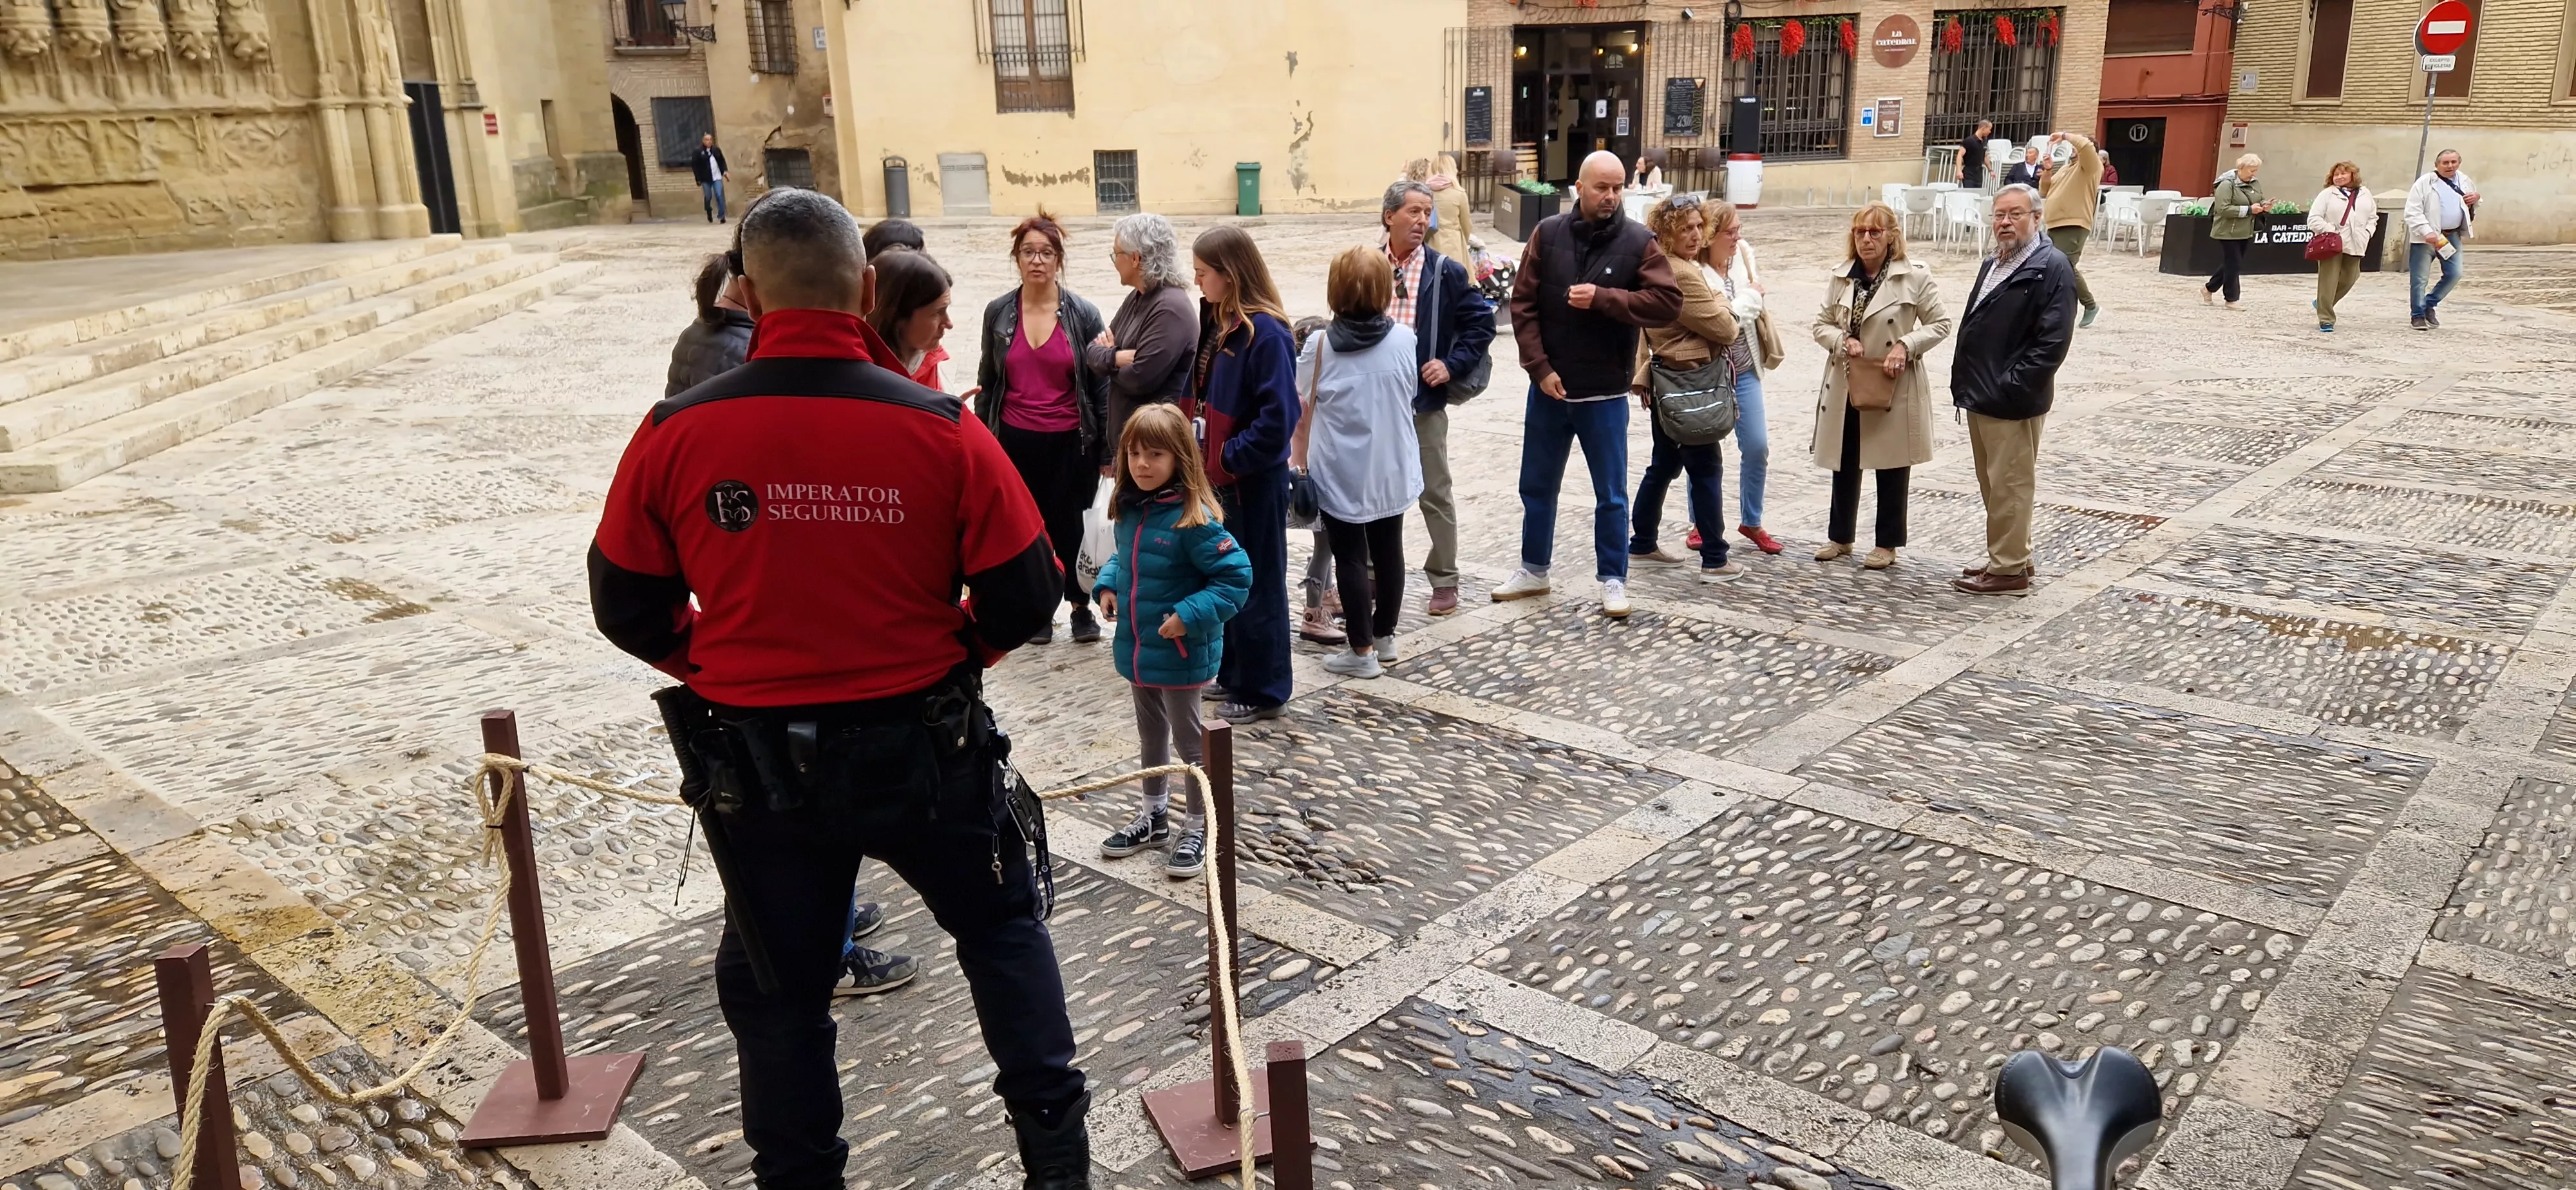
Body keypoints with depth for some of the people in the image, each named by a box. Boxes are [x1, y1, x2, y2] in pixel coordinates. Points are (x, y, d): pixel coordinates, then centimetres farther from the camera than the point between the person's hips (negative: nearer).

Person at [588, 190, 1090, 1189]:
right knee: (1002, 927, 24)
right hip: (924, 746, 0)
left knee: (778, 986, 21)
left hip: (756, 763, 1)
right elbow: (1025, 593, -9)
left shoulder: (676, 433, -11)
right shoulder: (942, 429, -14)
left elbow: (627, 608, -2)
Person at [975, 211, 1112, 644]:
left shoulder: (1083, 314, -4)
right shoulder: (998, 312, 1)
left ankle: (1081, 607, 23)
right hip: (1016, 444, 2)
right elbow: (986, 383, 8)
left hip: (1070, 444, -2)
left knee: (1069, 527, 5)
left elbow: (1101, 385, -1)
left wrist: (1107, 449, -3)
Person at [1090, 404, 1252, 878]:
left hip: (1181, 654, -7)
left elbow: (1236, 578, -22)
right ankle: (1155, 814, 39)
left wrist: (1190, 615, -27)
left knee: (1188, 739, 8)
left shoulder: (1193, 519, -23)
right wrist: (1107, 585, 0)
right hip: (1137, 649, 7)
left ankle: (1198, 827, 23)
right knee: (1150, 733, 22)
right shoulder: (1131, 510, -1)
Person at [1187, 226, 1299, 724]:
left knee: (1256, 584, 4)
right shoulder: (1217, 323, 5)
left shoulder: (1265, 333, -20)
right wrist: (1202, 454, 4)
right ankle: (1232, 673, 34)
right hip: (1220, 476, 9)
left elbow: (1279, 418, -24)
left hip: (1254, 481, -9)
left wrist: (1227, 458, -18)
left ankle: (1263, 692, 17)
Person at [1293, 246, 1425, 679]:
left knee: (1350, 557, 5)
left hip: (1340, 475, -3)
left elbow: (1301, 408, -2)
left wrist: (1299, 456, 13)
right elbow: (1411, 392, 7)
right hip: (1392, 470, 3)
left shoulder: (1321, 345, -12)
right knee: (1388, 550, 15)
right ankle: (1385, 636, 29)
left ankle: (1362, 650, 8)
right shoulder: (1404, 339, -7)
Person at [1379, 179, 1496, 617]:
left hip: (1424, 401, -2)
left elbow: (1481, 323, 1)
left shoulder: (1447, 272, -2)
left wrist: (1451, 364, -9)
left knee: (1435, 494, 5)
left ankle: (1444, 580, 17)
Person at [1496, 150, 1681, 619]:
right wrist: (1540, 368, -11)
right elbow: (1523, 305, -3)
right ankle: (1533, 570, 30)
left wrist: (1602, 297, -21)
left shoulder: (1639, 241, -6)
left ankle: (1613, 580, 19)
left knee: (1611, 494, 6)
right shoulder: (1548, 234, -1)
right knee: (1537, 486, 15)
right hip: (1549, 387, 3)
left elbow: (1668, 303, -14)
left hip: (1605, 392, -2)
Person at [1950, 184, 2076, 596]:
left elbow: (2053, 341, -18)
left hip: (2013, 403, -9)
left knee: (2009, 486, -2)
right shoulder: (1993, 264, 17)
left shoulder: (2052, 267, -11)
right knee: (1993, 485, 16)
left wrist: (2010, 386, -20)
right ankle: (2009, 557, 28)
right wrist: (1963, 380, 12)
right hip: (1979, 397, 9)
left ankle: (2009, 570, 6)